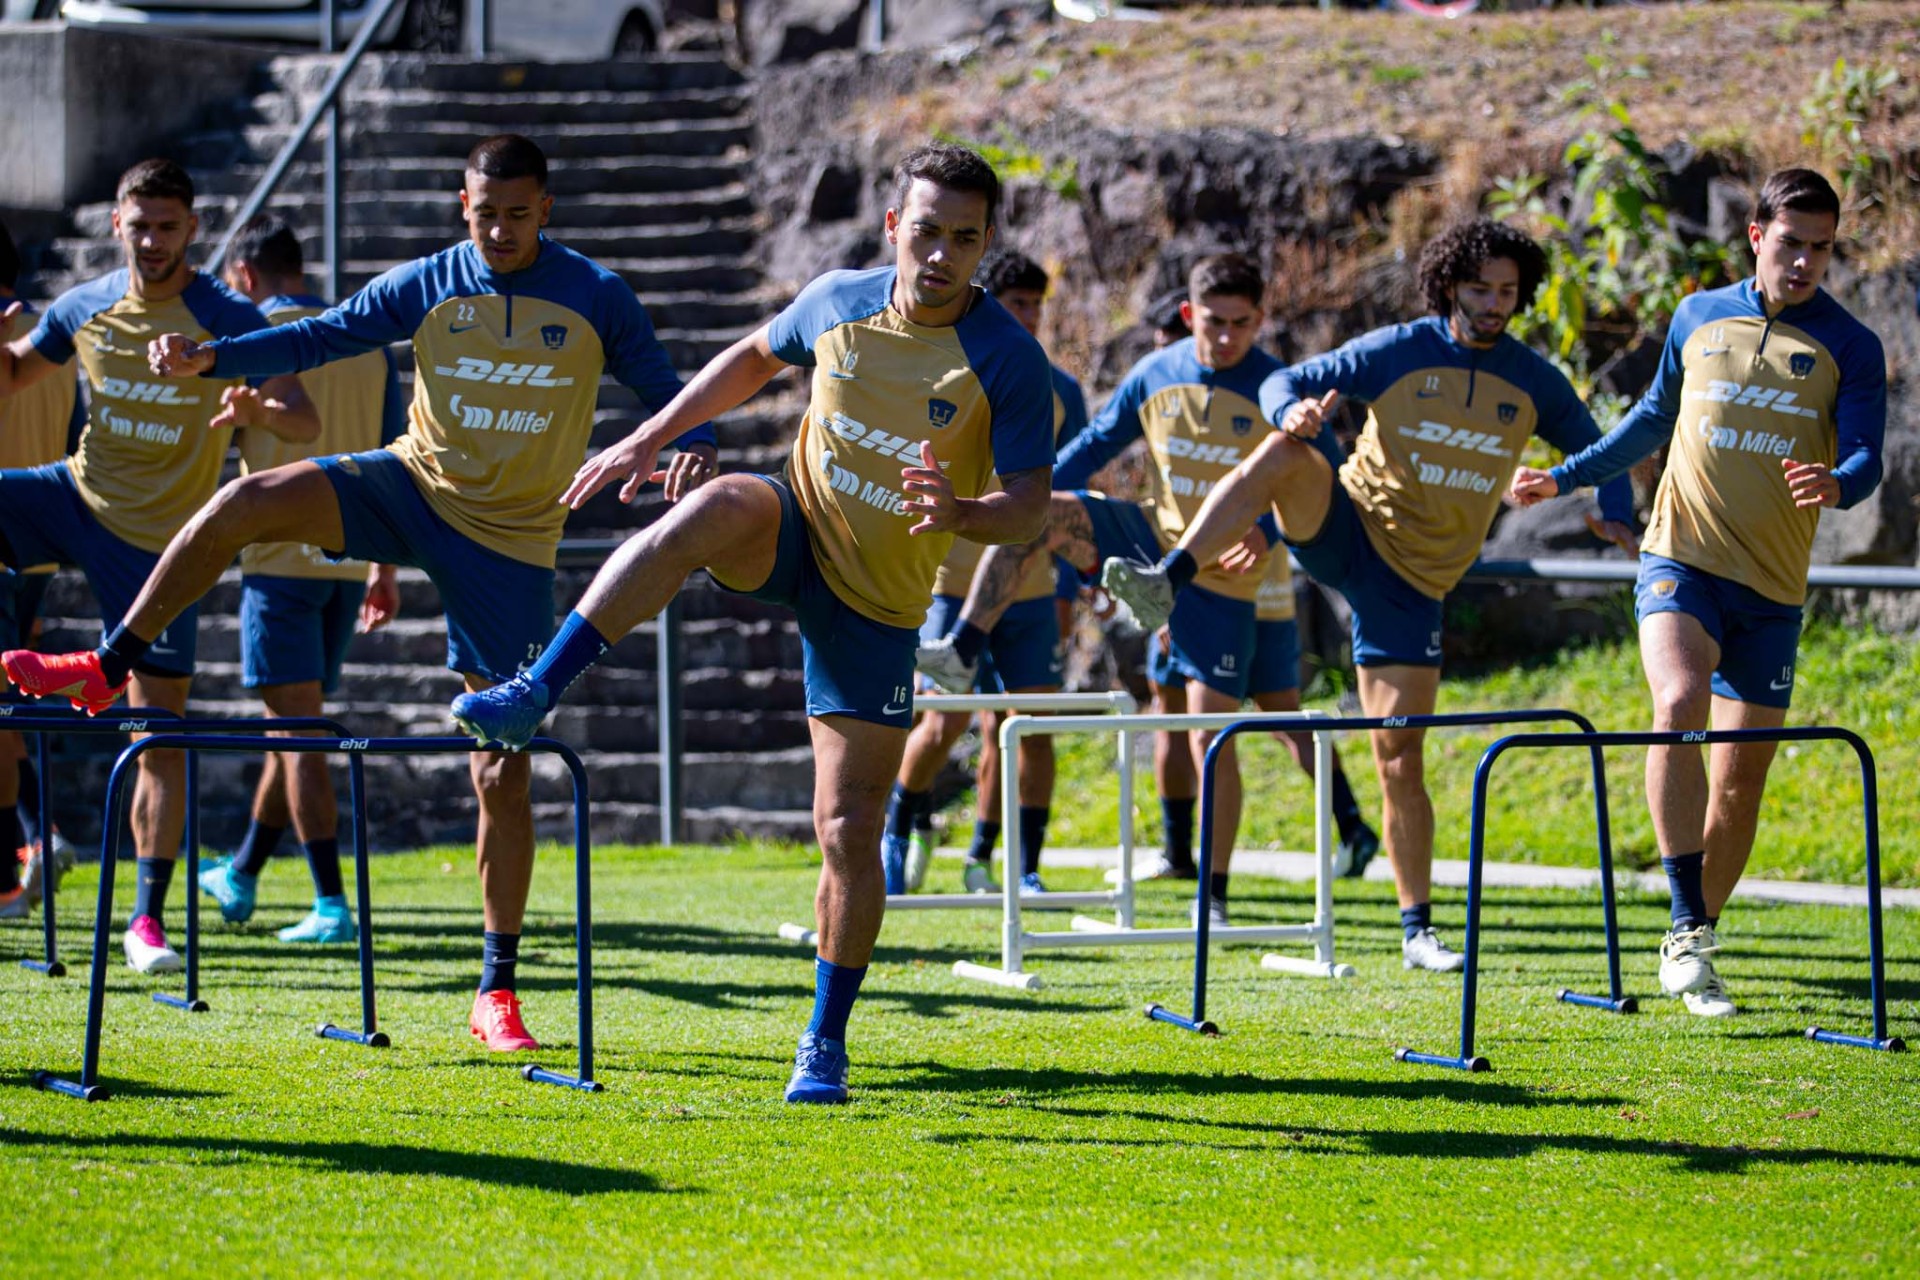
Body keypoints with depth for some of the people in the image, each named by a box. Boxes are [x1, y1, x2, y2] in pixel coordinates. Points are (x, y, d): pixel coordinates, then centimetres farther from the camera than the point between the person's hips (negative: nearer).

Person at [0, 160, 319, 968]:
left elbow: (305, 422, -19)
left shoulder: (229, 321, -12)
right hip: (78, 499, 3)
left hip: (159, 536, -3)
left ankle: (147, 920, 0)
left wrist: (262, 410, -42)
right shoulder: (85, 308, 0)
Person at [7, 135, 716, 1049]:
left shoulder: (596, 297, -4)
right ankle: (106, 671, -9)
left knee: (503, 771, -4)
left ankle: (496, 991, 4)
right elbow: (321, 337, -1)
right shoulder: (426, 287, 0)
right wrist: (210, 359, -14)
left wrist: (695, 446, -22)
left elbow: (661, 391, 0)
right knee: (246, 503, -23)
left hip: (512, 544, -2)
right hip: (416, 485, 2)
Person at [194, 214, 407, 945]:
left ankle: (332, 905, -11)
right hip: (347, 560, 6)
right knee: (294, 726, 17)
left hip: (282, 558, -6)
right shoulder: (367, 343, 12)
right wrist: (385, 571, 18)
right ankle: (241, 877, 29)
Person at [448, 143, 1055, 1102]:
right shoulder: (839, 302, -5)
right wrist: (650, 438, 13)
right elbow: (756, 357, 15)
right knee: (715, 507, -35)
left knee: (848, 830, -5)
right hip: (792, 534, 2)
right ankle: (535, 695, -36)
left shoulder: (1007, 358, -15)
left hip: (878, 599, -2)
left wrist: (959, 514, -35)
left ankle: (825, 1044, 11)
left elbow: (1029, 503, -14)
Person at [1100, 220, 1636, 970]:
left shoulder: (1532, 383, 3)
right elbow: (1281, 384, -3)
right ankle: (1166, 583, -45)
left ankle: (1417, 930, 6)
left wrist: (1616, 517, -2)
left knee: (1400, 760, -3)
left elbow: (1592, 449, 18)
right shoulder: (1397, 353, -4)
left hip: (1413, 581, 1)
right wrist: (1294, 412, -29)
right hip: (1345, 531, -1)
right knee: (1285, 454, -33)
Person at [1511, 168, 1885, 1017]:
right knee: (1679, 706, -26)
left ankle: (1690, 945, 22)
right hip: (1681, 561, 0)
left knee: (1742, 773, 4)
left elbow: (1866, 460, -9)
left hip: (1772, 589, 1)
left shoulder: (1849, 348, 1)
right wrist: (1565, 476, 23)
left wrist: (1836, 484, -32)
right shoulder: (1699, 319, 8)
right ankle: (1690, 928, -25)